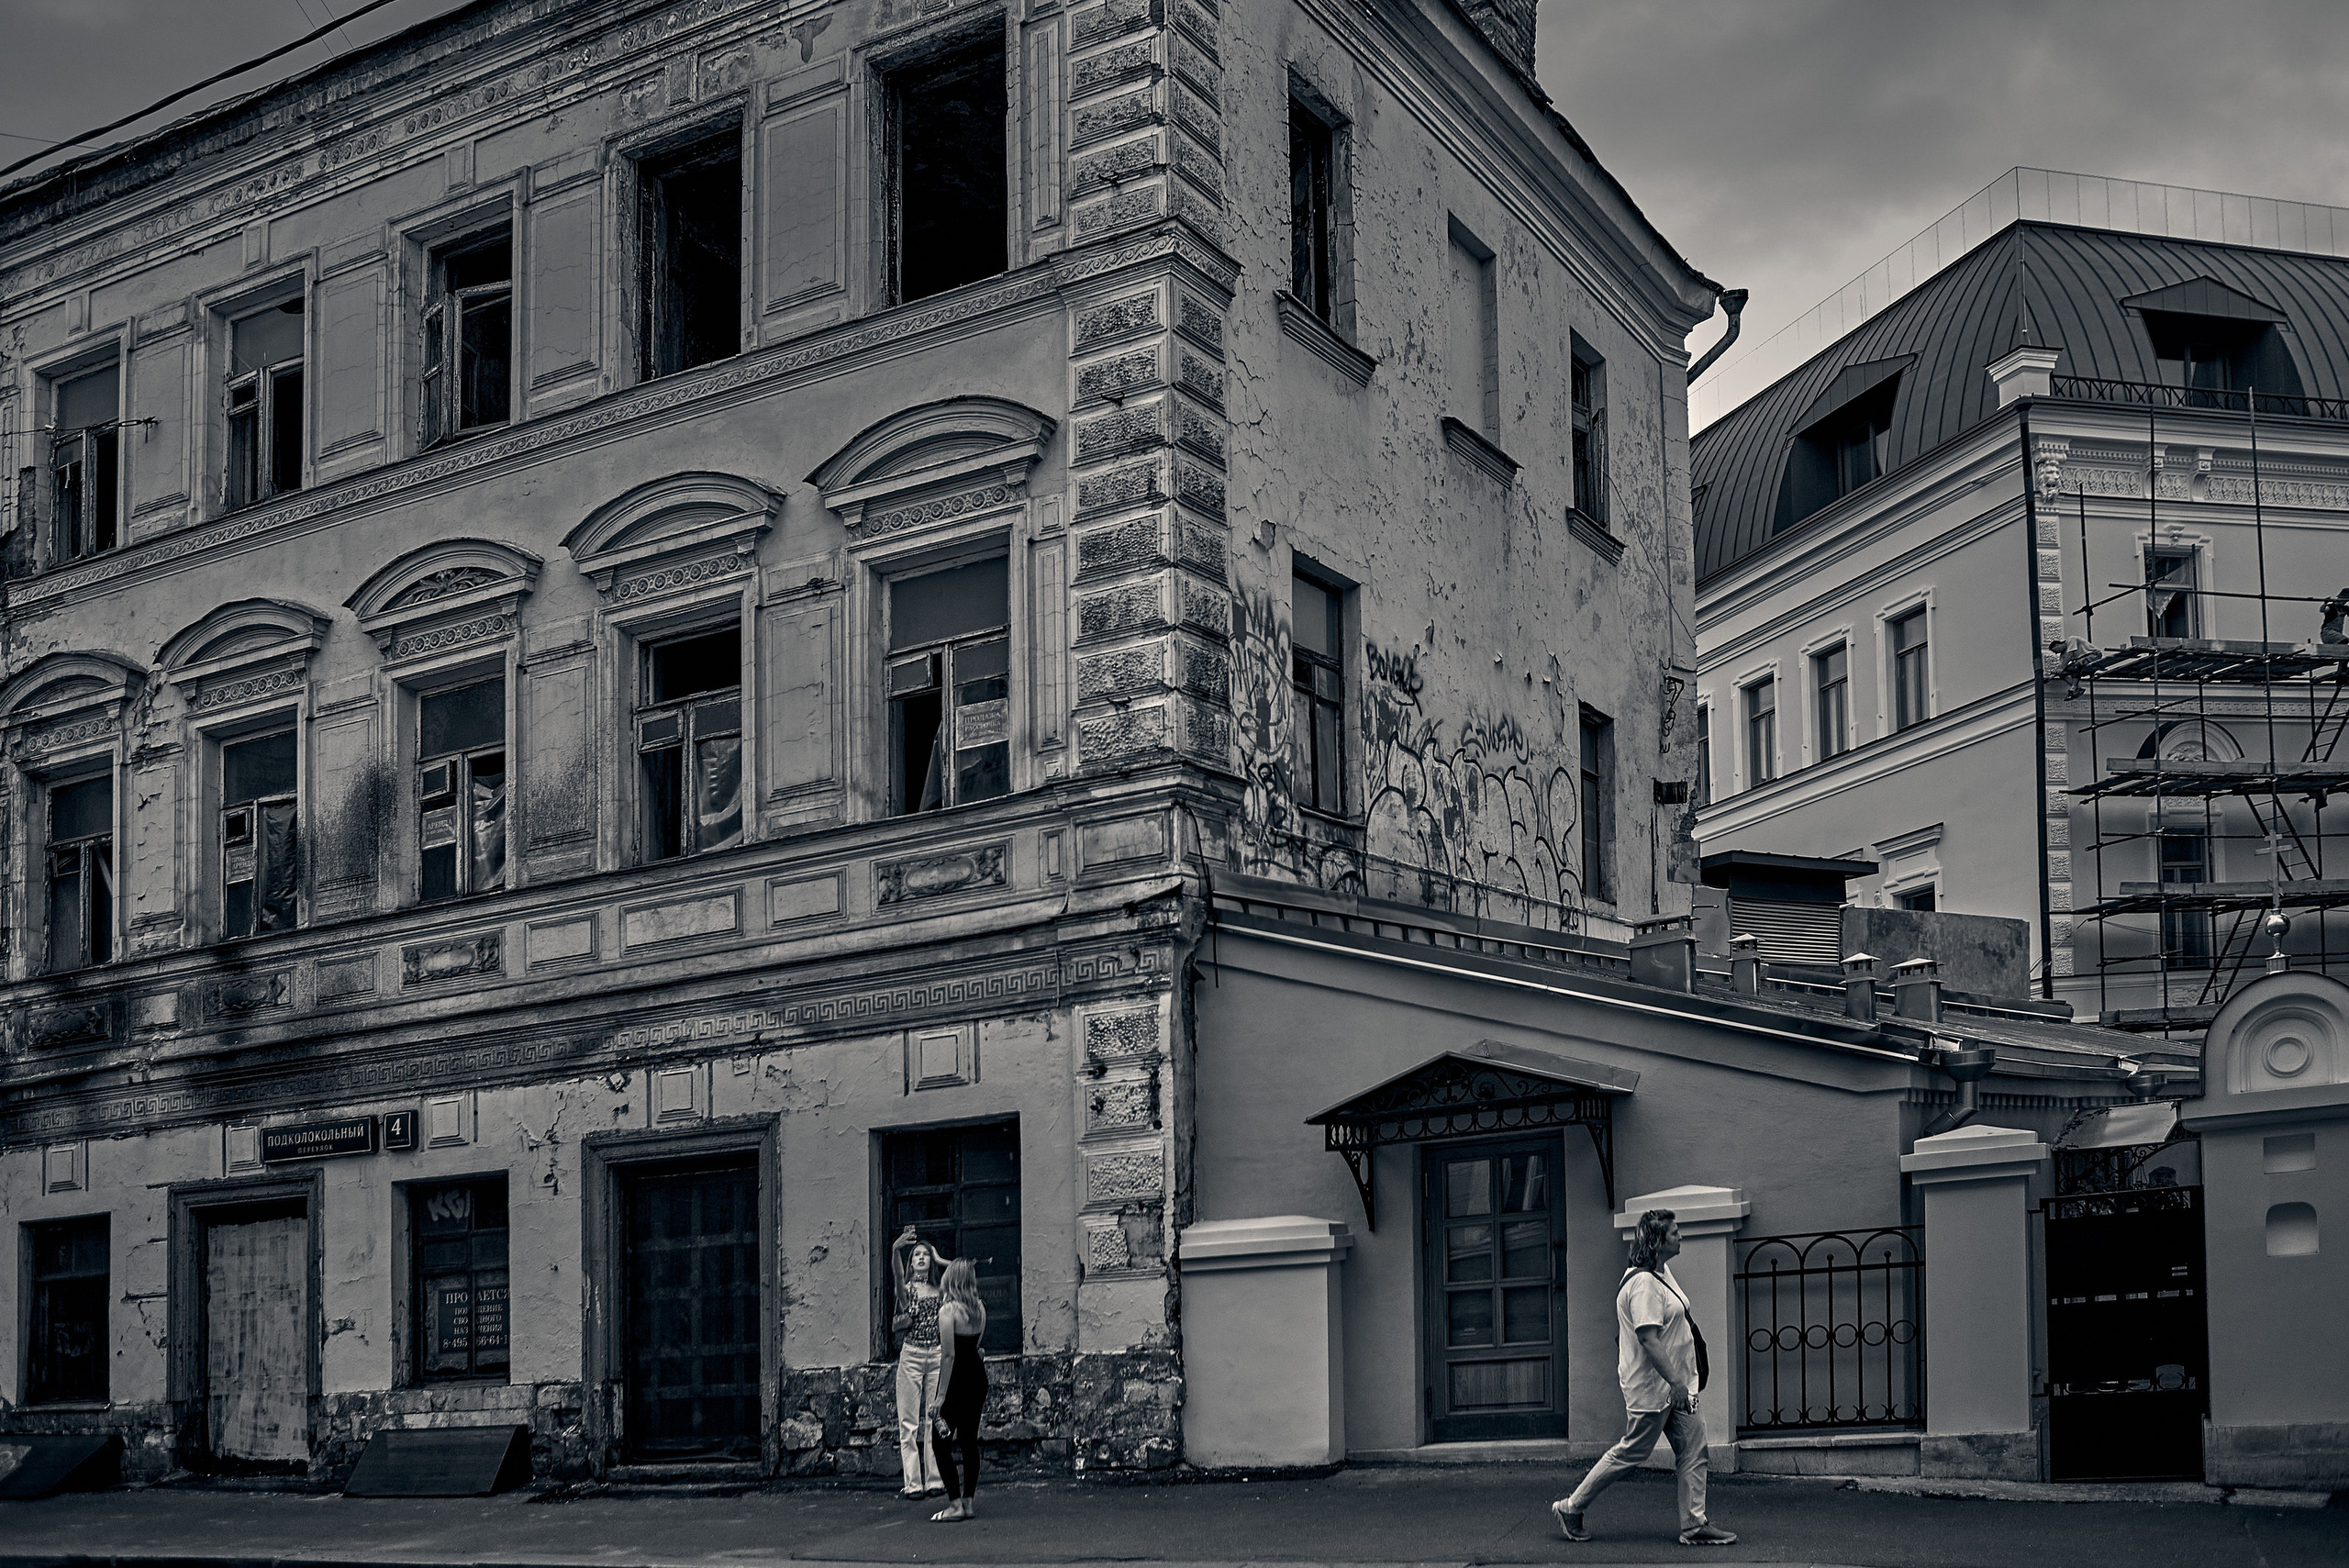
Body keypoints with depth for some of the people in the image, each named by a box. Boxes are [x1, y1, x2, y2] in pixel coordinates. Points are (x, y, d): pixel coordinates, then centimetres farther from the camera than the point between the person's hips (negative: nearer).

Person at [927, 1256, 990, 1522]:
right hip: (977, 1374, 7)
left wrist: (941, 1395, -17)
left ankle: (955, 1504, -3)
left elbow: (950, 1354, -19)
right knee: (969, 1440, 13)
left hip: (957, 1378, -7)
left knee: (941, 1442, 1)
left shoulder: (948, 1311, -16)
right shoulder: (980, 1309, 4)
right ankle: (969, 1502, 15)